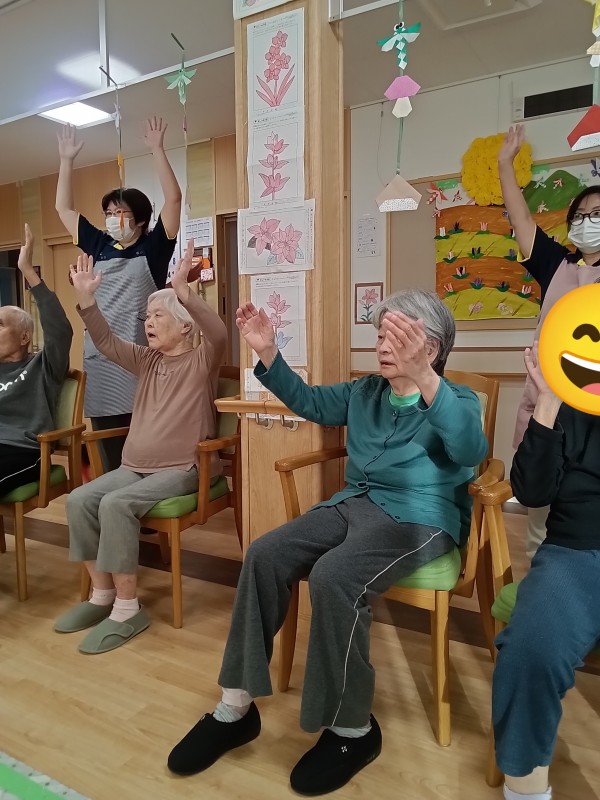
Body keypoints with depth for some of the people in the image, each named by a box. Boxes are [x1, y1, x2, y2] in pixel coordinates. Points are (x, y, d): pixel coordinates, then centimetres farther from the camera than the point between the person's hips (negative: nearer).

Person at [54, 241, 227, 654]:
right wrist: (86, 298, -3)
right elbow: (106, 342, 10)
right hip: (135, 466, 7)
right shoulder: (147, 360, 14)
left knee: (116, 505, -29)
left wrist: (183, 290, -36)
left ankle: (128, 608, -17)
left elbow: (219, 333, -26)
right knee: (80, 499, -12)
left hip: (182, 469, -7)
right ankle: (102, 594, 0)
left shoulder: (202, 361, -5)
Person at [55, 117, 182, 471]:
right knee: (110, 457, 9)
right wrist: (67, 159, 20)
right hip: (100, 363, 5)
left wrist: (157, 149, -9)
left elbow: (174, 199, -8)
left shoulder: (153, 249, 2)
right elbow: (64, 208, 23)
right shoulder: (99, 247, 15)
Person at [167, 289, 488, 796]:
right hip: (354, 503, 7)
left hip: (420, 517, -6)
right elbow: (309, 401, 25)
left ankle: (353, 729, -11)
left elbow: (470, 451, -27)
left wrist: (423, 377, -45)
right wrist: (268, 353, 10)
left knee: (334, 577, -33)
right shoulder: (365, 392, 16)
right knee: (264, 556, -15)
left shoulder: (458, 400, -4)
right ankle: (236, 708, -5)